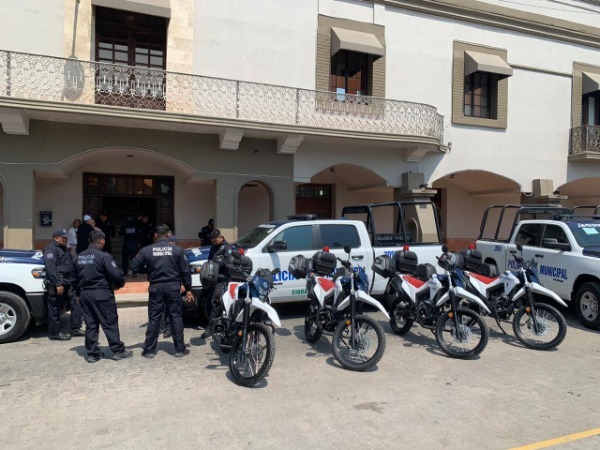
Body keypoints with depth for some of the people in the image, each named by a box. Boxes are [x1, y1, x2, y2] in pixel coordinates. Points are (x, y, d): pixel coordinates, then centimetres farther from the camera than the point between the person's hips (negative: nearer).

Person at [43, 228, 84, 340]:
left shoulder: (63, 249, 21)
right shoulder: (51, 249, -10)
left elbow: (71, 266, 25)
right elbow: (50, 268, -20)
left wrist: (73, 281, 20)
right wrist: (58, 284, -24)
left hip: (67, 283, 10)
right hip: (56, 284, -10)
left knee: (75, 303, 8)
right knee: (55, 309, -1)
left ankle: (75, 328, 15)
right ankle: (55, 333, 7)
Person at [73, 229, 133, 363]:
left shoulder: (79, 257, 8)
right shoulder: (103, 256, -15)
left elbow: (75, 277, 13)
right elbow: (116, 274, -20)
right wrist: (120, 284, 0)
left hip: (85, 294, 6)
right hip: (102, 294, -6)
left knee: (90, 324, 12)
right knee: (110, 323, 2)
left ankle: (92, 353, 16)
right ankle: (118, 351, 8)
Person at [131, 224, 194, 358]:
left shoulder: (147, 250, -2)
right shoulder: (177, 249, -3)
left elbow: (134, 266, 2)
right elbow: (185, 271, -2)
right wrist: (188, 289, 4)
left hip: (156, 287, 1)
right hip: (173, 287, -1)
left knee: (154, 319, 8)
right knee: (176, 317, 6)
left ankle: (149, 350, 15)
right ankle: (180, 349, 10)